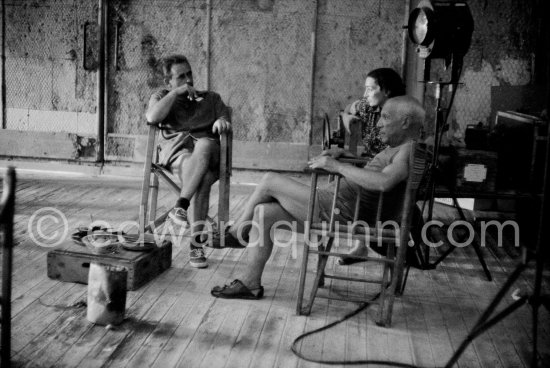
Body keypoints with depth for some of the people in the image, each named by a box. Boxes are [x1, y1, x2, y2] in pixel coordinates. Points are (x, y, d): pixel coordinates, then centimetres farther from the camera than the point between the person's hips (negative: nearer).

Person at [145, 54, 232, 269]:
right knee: (200, 178, -35)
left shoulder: (211, 98, 27)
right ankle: (197, 243, -39)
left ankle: (180, 207, -38)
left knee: (203, 145, -38)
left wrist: (222, 122, -11)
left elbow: (226, 124, 13)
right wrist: (176, 92, -2)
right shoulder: (162, 96, 22)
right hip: (176, 149, -1)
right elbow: (152, 117, -2)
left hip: (208, 150, 2)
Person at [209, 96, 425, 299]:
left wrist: (338, 167, -25)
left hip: (342, 212, -10)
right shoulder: (396, 148, 16)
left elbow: (383, 182, -34)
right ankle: (250, 283, 11)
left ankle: (236, 231, 14)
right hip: (337, 208, 10)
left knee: (269, 181, -6)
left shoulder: (407, 150, -15)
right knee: (263, 212, 7)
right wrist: (341, 153, 19)